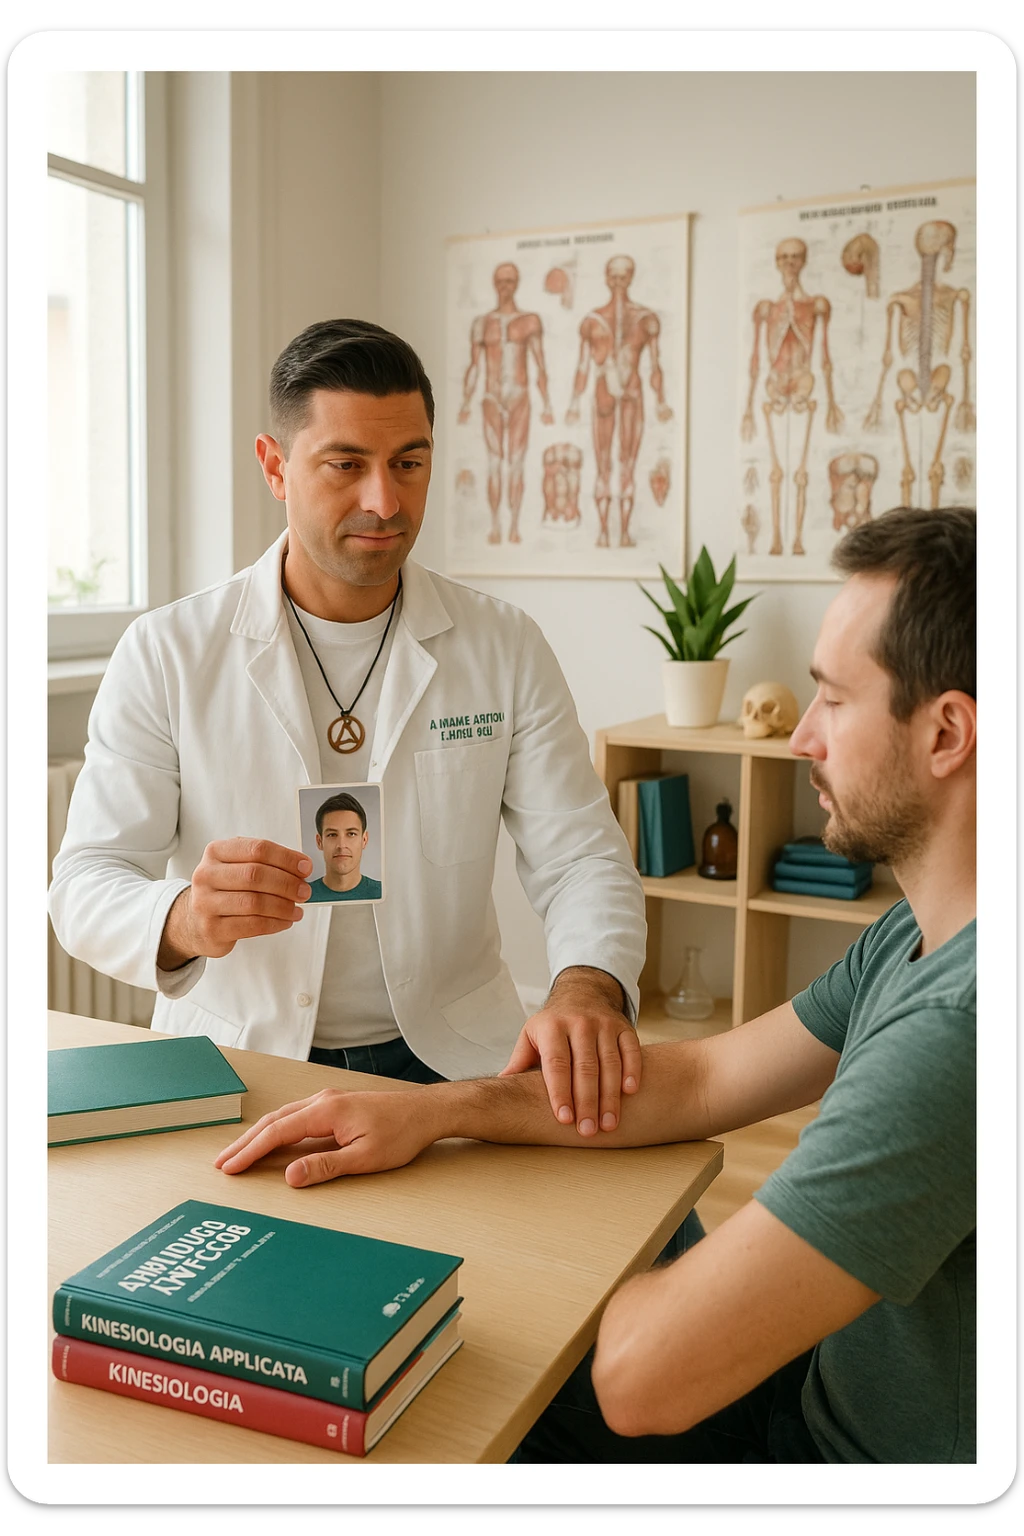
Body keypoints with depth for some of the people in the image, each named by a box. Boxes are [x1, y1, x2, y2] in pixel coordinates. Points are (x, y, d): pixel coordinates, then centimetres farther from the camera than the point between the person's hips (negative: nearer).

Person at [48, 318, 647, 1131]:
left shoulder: (505, 648, 2)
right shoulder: (165, 653, -4)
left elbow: (580, 856, -2)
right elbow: (85, 882, -6)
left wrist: (588, 987, -26)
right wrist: (183, 919, -30)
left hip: (449, 1056, 1)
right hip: (232, 1062, 0)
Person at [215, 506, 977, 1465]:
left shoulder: (954, 1028, -36)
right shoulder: (916, 938, -2)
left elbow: (642, 1377, -34)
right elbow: (705, 1079, 5)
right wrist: (432, 1112, -2)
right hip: (830, 1393, 7)